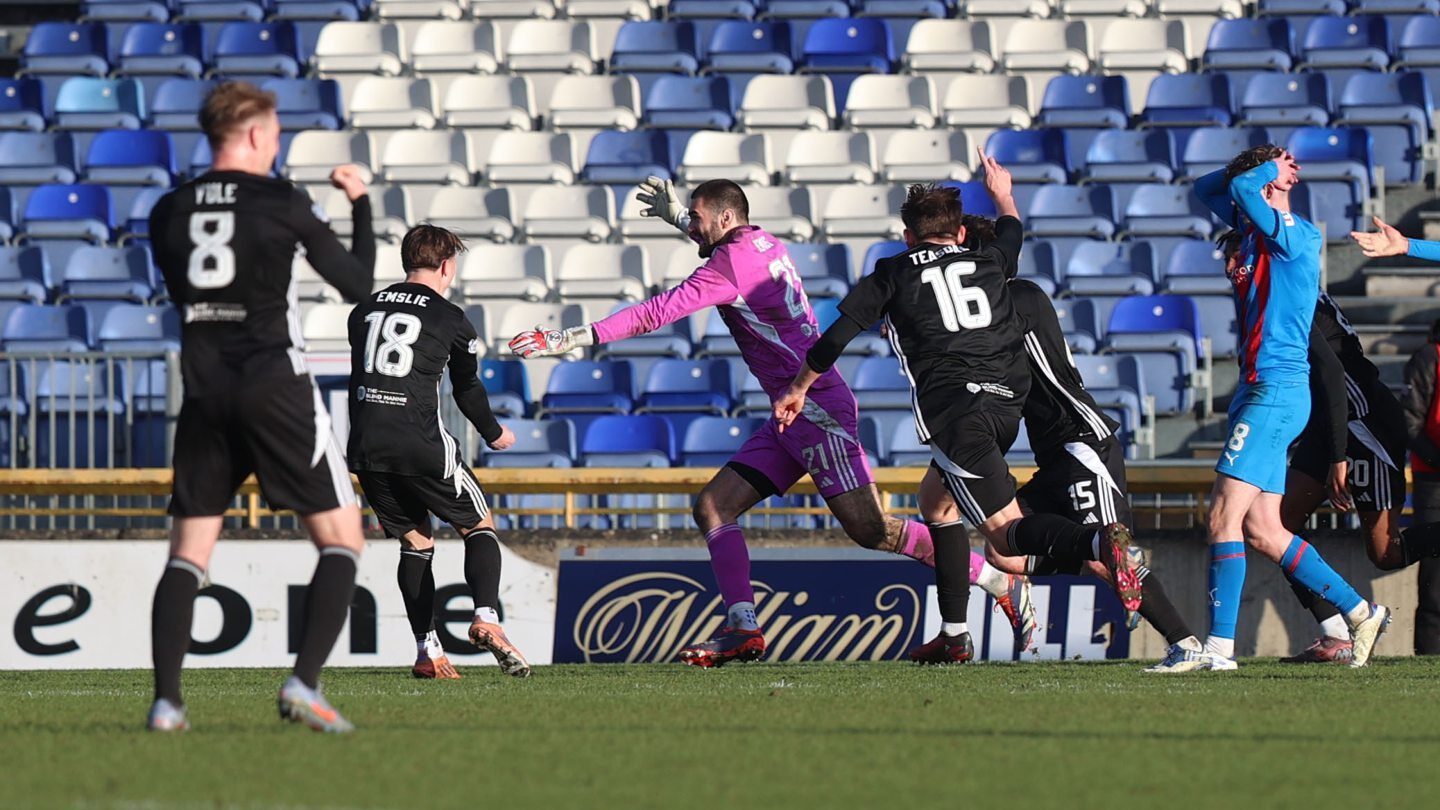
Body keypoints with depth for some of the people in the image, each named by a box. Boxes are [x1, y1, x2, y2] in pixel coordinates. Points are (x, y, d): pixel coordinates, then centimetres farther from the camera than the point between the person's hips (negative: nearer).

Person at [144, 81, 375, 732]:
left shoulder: (169, 214, 6)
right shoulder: (280, 203, -5)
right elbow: (358, 285, 2)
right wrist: (361, 206, 16)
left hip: (204, 393, 4)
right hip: (277, 387, -4)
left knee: (188, 551, 8)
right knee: (341, 540, 3)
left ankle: (165, 699, -7)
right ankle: (304, 683, -13)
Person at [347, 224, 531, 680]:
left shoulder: (365, 311, 15)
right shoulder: (450, 319, 2)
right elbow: (467, 389, 13)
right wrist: (493, 434, 31)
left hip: (365, 447, 4)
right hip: (421, 445, -4)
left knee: (414, 540, 14)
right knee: (479, 527, 9)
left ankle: (426, 650, 5)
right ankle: (486, 619, -13)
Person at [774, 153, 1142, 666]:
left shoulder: (895, 274, 10)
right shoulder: (989, 262, 19)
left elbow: (838, 336, 10)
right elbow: (1012, 235, 43)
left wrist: (798, 389, 24)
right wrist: (1003, 196, 64)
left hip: (953, 409, -5)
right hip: (1007, 406, 5)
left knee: (1006, 532, -10)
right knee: (938, 502, 25)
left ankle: (1098, 543, -39)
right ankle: (954, 635, 20)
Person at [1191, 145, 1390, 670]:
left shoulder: (1299, 236, -11)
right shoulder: (1253, 229, 15)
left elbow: (1241, 188, -24)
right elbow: (1206, 189, 28)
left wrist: (1269, 169, -4)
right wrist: (1271, 167, 16)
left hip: (1277, 388, -10)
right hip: (1260, 390, 10)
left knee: (1225, 516, -13)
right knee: (1262, 531, 6)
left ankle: (1220, 646, -15)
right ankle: (1359, 612, 12)